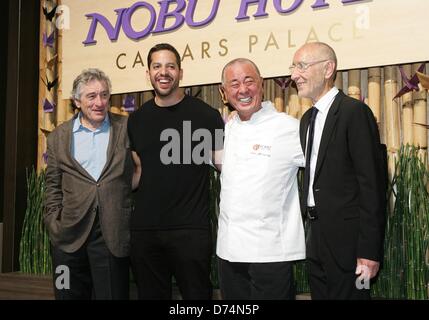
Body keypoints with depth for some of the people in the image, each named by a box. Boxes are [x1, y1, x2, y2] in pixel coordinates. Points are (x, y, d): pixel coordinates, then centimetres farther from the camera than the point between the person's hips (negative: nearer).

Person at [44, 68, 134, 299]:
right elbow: (53, 185, 11)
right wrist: (54, 222, 1)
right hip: (69, 235, 2)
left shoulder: (127, 129, 3)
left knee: (112, 294, 3)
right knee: (69, 295, 11)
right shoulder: (58, 137, 9)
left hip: (113, 234, -2)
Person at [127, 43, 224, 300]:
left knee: (196, 294, 6)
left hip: (191, 229, -4)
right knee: (150, 295, 16)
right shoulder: (137, 120, 9)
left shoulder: (205, 114, -5)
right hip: (144, 230, 5)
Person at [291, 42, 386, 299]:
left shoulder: (355, 112, -13)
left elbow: (372, 184, -17)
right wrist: (312, 234, 12)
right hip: (316, 238, 8)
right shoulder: (307, 119, 14)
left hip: (346, 238, -8)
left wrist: (369, 251, -19)